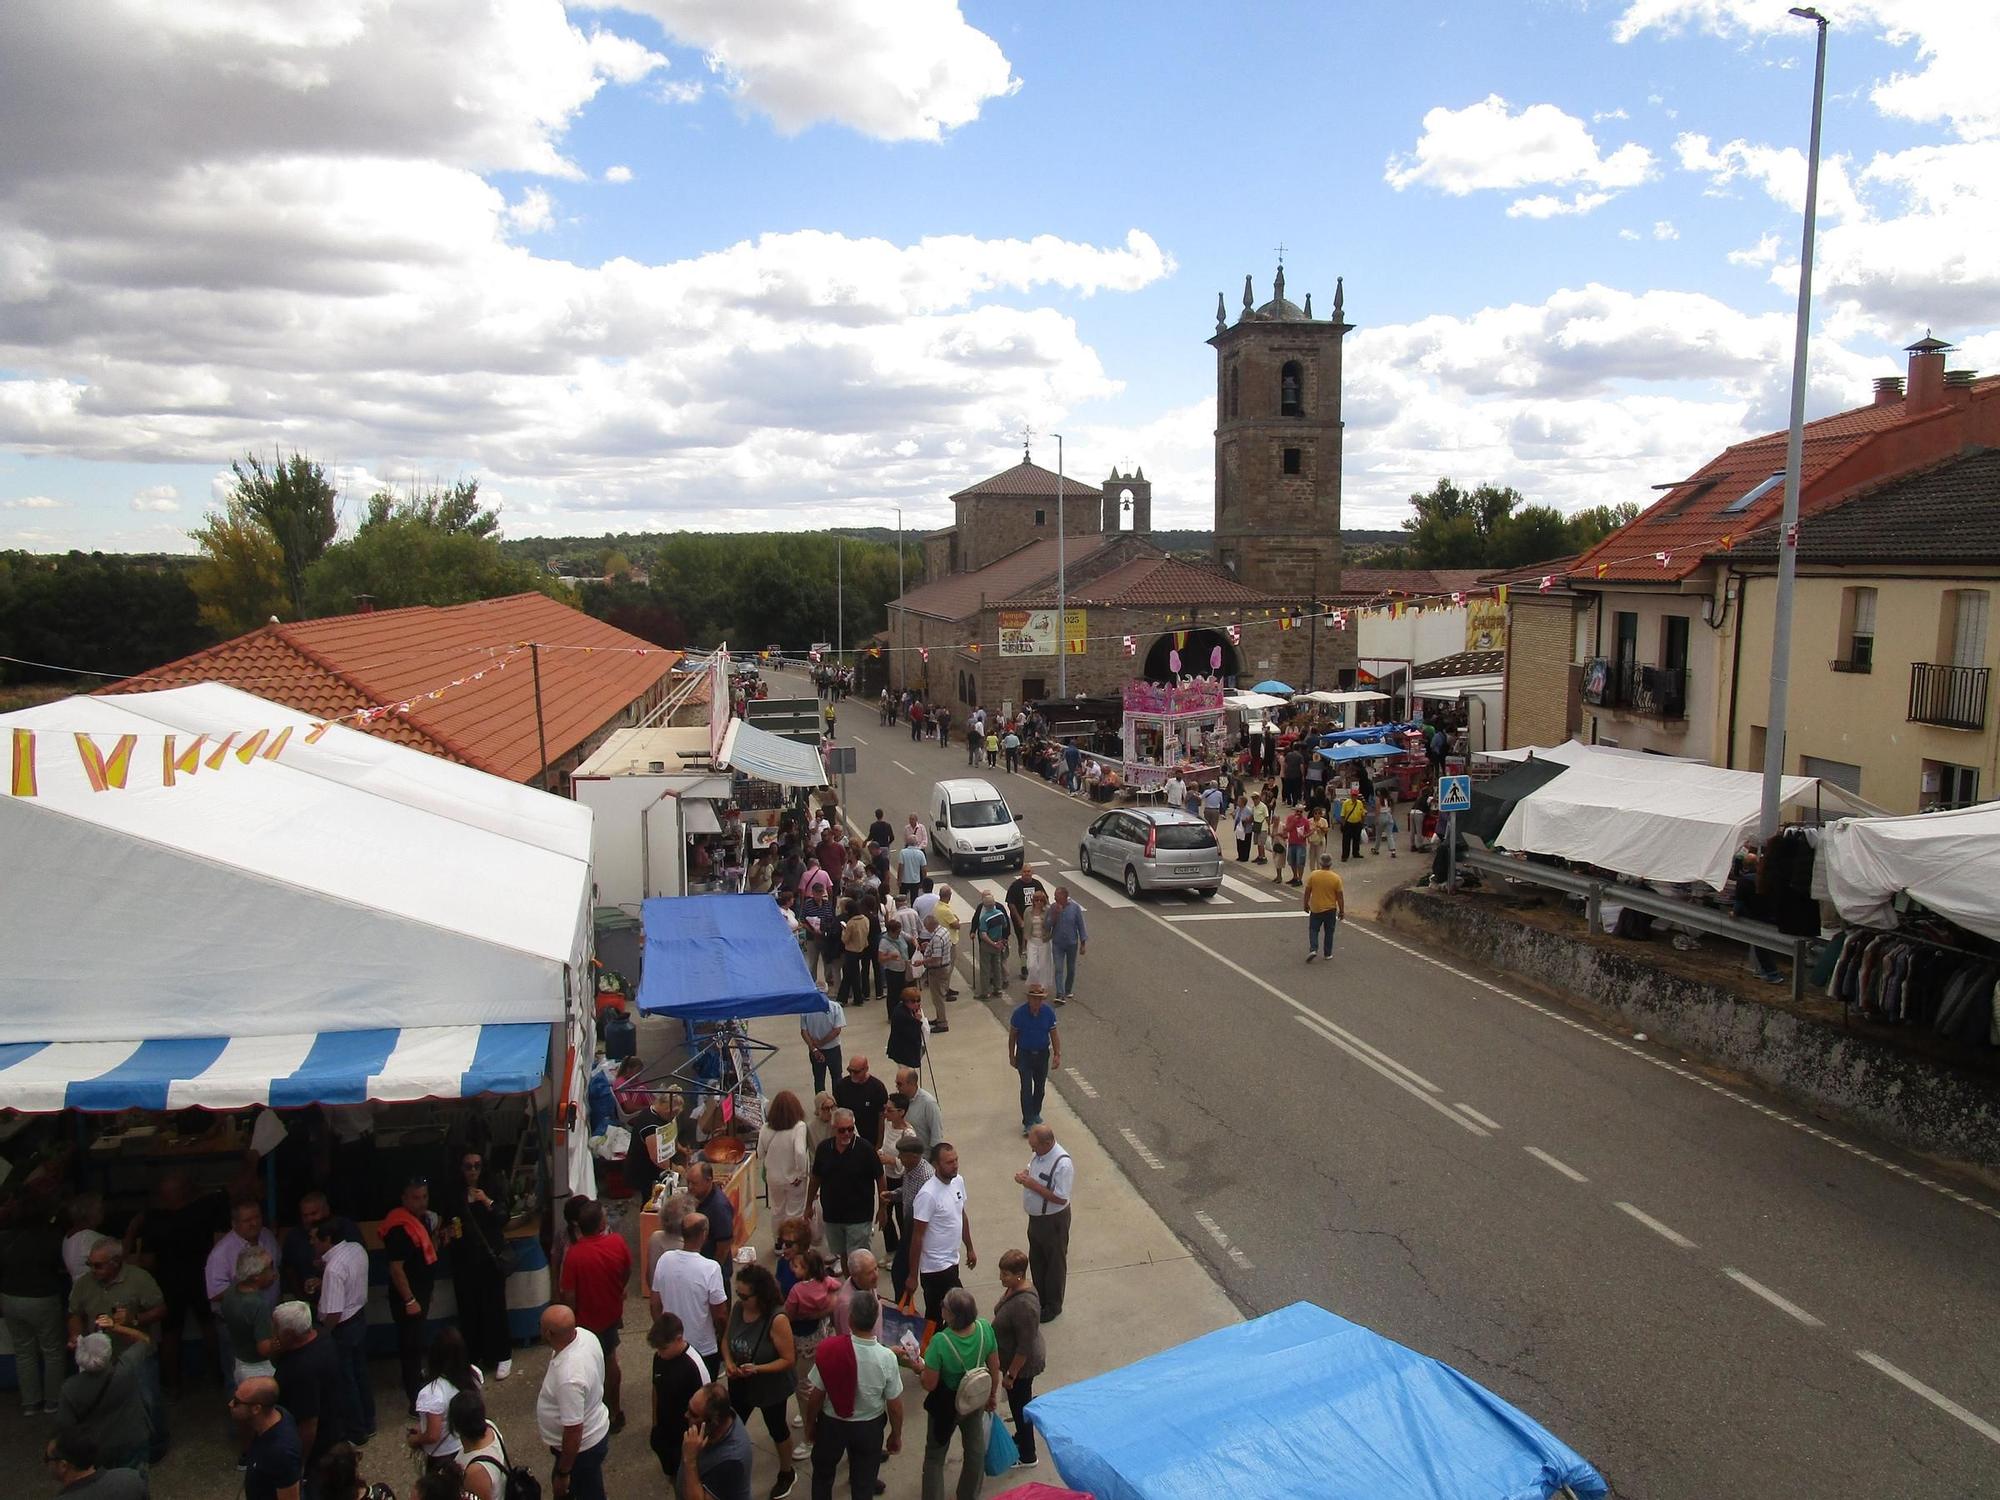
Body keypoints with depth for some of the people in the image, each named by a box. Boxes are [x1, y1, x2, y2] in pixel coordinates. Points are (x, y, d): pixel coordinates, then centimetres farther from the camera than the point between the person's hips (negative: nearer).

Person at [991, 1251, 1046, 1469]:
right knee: (1019, 1401, 28)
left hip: (1022, 1364, -8)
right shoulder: (1013, 1289, -7)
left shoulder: (1024, 1305, -37)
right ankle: (1021, 1437, 51)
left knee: (1019, 1405, 12)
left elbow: (1025, 1347, -29)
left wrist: (1011, 1374, -19)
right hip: (1012, 1358, 8)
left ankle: (1027, 1457, 32)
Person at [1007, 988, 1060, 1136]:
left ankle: (1036, 1113, 37)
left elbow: (1054, 1034, -2)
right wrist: (1012, 1056, -2)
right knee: (1026, 1088, -8)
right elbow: (1012, 1035, -6)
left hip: (1042, 1053, 3)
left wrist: (1057, 1054, -8)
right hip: (1024, 1054, -3)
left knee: (1040, 1086, 15)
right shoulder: (1019, 1012, -18)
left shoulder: (1048, 1011, -11)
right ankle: (1028, 1122, -5)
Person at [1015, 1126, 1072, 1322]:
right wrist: (1023, 1174, -9)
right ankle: (1039, 1299, 43)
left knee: (1055, 1263, 13)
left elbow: (1060, 1198, -29)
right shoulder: (1039, 1153, -7)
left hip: (1053, 1221, -8)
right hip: (1036, 1217, 8)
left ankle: (1053, 1306, 32)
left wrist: (1033, 1185, -28)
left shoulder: (1063, 1164, -31)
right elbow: (1031, 1167, 14)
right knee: (1036, 1260, 23)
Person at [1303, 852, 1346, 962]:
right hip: (1330, 909, 0)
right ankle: (1328, 954, 17)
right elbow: (1340, 896, -6)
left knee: (1313, 930, 10)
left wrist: (1306, 904, 10)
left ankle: (1313, 949, -8)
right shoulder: (1336, 878, -11)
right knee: (1329, 932, 13)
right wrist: (1342, 910, 4)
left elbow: (1307, 892, -4)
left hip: (1315, 909, 0)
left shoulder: (1313, 875, -10)